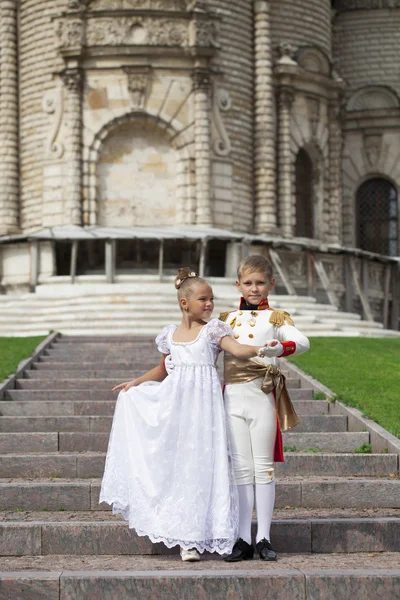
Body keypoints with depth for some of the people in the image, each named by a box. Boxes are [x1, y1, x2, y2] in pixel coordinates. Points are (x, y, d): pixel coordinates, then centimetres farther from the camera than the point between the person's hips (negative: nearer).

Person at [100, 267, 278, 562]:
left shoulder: (213, 330, 1)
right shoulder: (169, 335, 12)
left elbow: (237, 349, -16)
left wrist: (259, 349, -34)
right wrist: (136, 383, 19)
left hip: (204, 403, -3)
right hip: (175, 402, 4)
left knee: (201, 465, -4)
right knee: (174, 463, 1)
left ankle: (192, 537, 4)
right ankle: (186, 536, 8)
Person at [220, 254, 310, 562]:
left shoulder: (275, 318, 2)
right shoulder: (228, 319, 14)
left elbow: (303, 341, -16)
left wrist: (281, 347, -35)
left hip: (263, 397, -3)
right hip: (232, 398, 3)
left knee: (263, 467, 1)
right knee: (241, 469, 5)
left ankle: (264, 538, 7)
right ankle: (243, 540, 8)